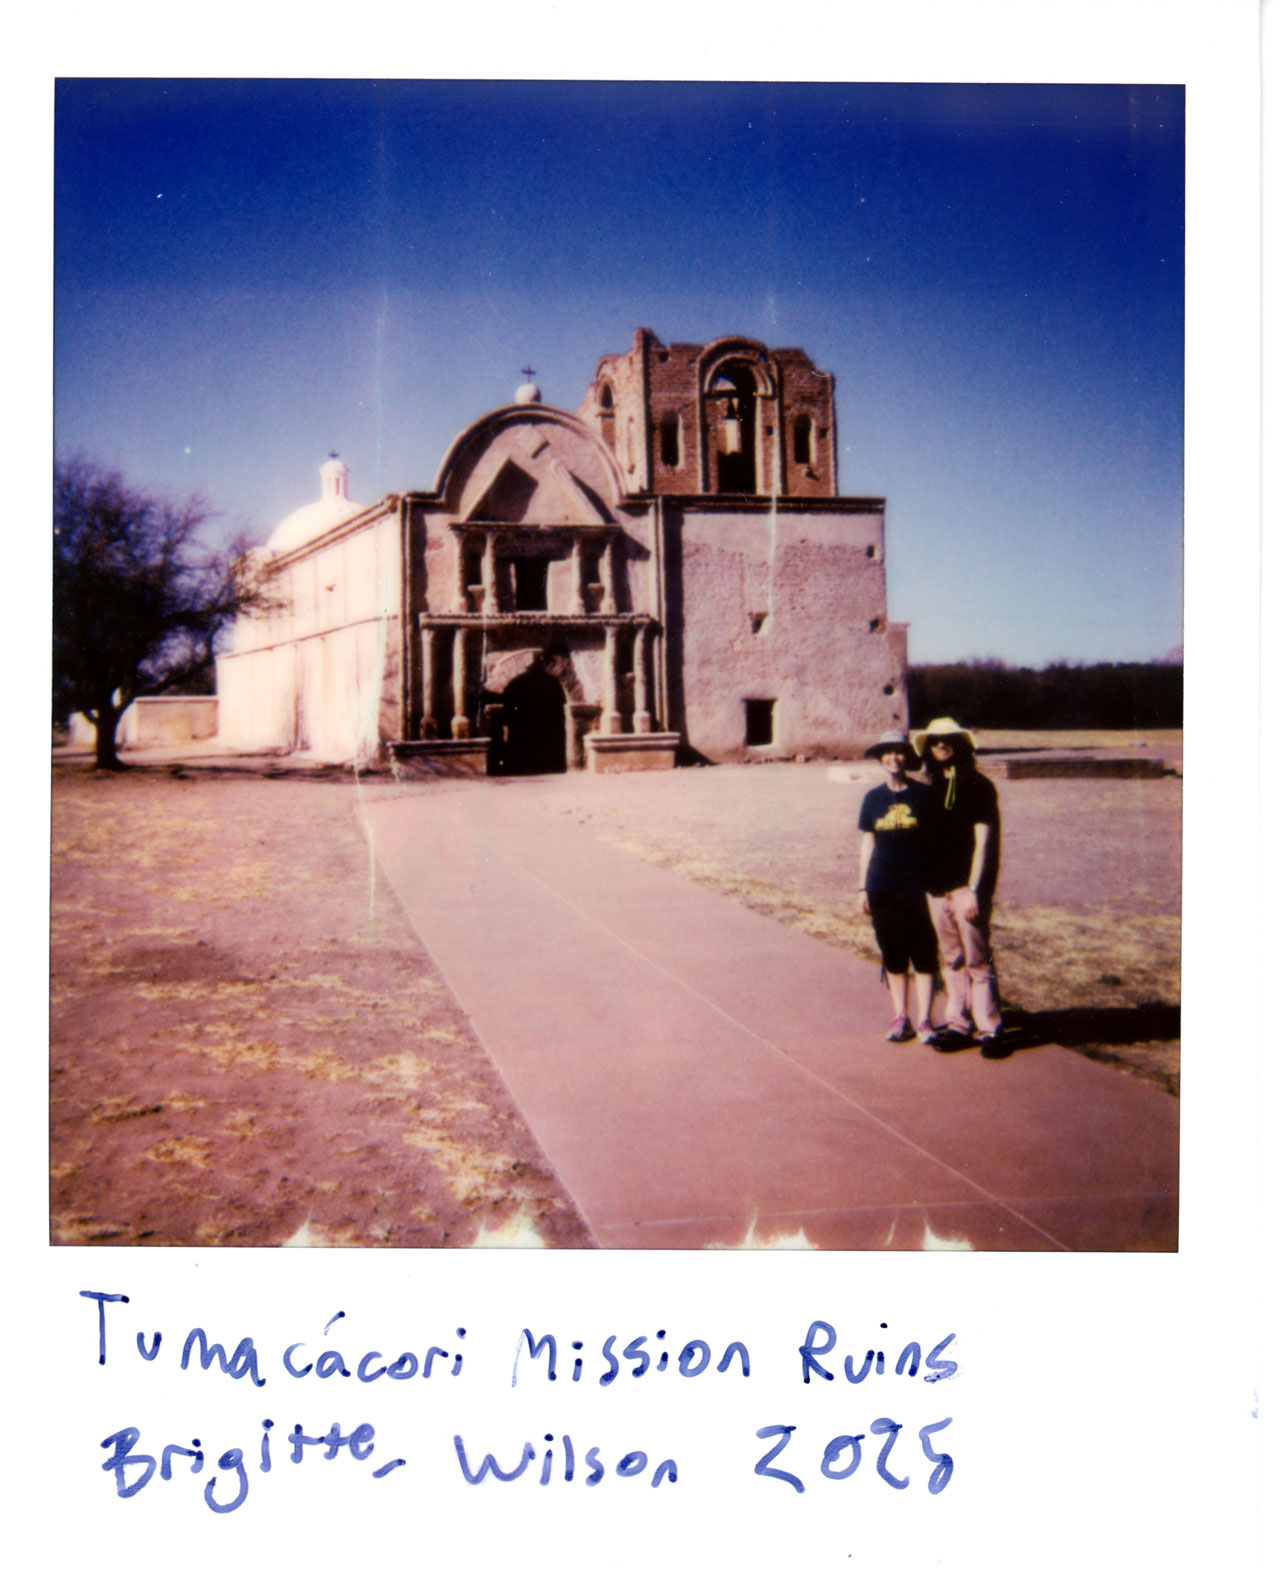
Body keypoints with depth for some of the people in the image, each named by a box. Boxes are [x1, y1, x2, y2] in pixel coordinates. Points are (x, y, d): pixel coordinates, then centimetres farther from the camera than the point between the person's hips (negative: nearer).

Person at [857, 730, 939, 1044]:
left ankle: (923, 1020, 5)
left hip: (917, 887, -3)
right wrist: (862, 888, 9)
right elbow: (867, 844, 11)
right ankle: (900, 1017, 18)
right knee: (893, 956, 9)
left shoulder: (923, 795, -2)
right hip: (882, 889, 3)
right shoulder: (873, 798, 6)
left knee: (924, 956, -2)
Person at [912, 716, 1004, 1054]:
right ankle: (958, 1023, 18)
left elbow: (983, 840, -10)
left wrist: (973, 890, -15)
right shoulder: (933, 788, 13)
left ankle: (988, 1029, 0)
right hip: (938, 887, 6)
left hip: (966, 887, -6)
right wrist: (926, 882, 11)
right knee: (952, 960, 11)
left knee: (978, 960, -5)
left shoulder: (977, 785, -5)